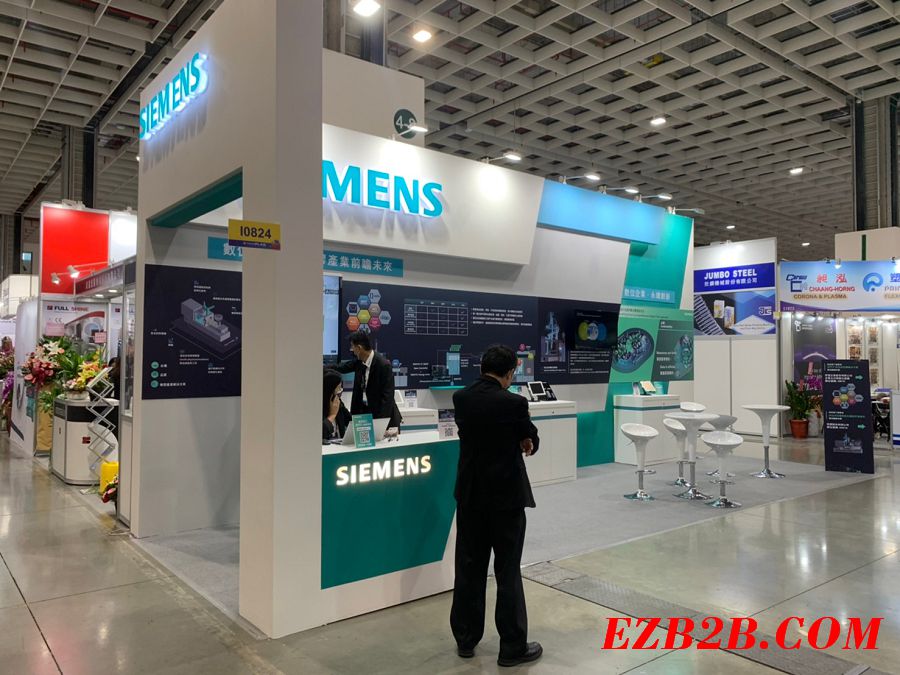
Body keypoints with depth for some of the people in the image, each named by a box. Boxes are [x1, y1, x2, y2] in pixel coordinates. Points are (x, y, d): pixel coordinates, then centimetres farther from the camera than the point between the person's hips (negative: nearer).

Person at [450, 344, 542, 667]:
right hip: (506, 495, -4)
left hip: (470, 494, 5)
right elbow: (531, 441, 0)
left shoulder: (460, 398, -3)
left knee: (469, 568, 13)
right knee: (507, 572, 6)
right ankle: (513, 646, 17)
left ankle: (466, 639, 26)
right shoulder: (514, 403, -17)